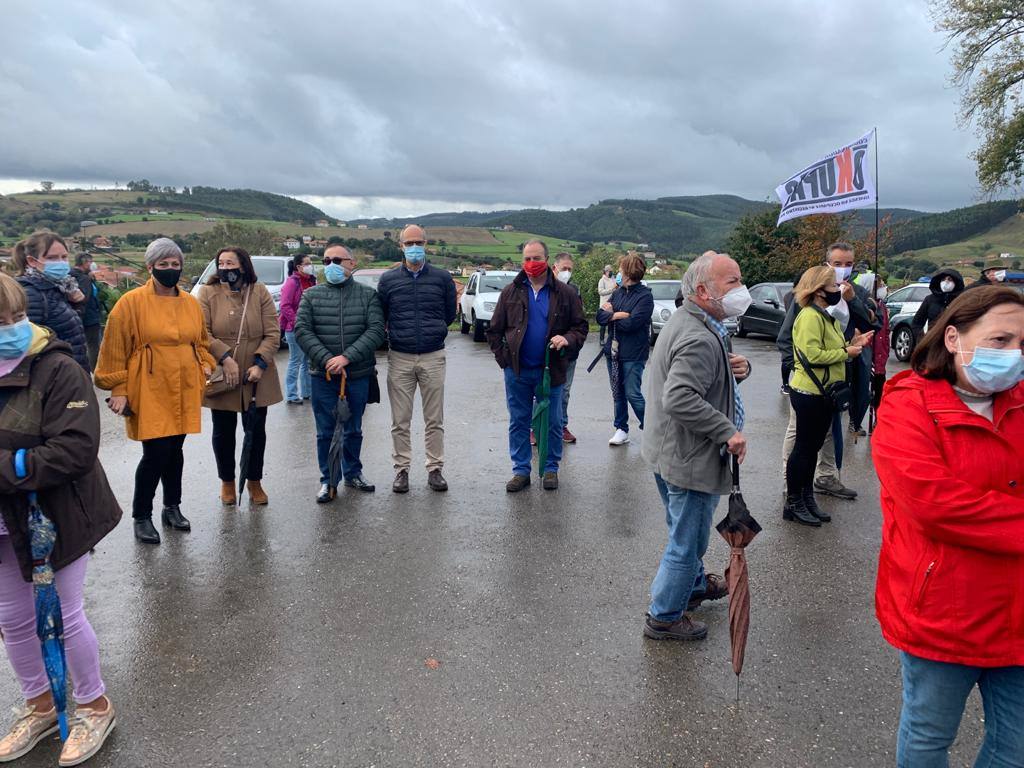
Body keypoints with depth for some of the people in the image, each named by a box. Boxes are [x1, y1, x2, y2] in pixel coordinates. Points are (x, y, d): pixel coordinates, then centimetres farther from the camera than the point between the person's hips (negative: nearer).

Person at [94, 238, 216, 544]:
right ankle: (141, 516, 12)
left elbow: (202, 341, 22)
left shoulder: (191, 303, 9)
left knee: (175, 450, 14)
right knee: (156, 453, -6)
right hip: (148, 393, -5)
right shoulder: (131, 302, -6)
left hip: (184, 392, 5)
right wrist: (118, 389, -7)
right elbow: (114, 350, -6)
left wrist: (205, 365, 7)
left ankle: (172, 508, 30)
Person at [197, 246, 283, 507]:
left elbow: (272, 334, -4)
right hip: (220, 376, 0)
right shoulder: (208, 293, -1)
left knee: (257, 430, 10)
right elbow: (202, 333, -8)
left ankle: (254, 481, 28)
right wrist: (225, 358, -19)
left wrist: (260, 363, -16)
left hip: (256, 377, 1)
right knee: (223, 431, 11)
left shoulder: (260, 293, 0)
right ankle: (227, 482, 30)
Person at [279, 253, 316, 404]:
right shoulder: (292, 282, -11)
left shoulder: (311, 281, 12)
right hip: (295, 329, -8)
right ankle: (291, 396, 4)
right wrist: (297, 323, -20)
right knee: (295, 362, -3)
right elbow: (285, 306, -17)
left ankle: (307, 392, 24)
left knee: (308, 362, 14)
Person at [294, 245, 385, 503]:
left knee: (354, 430, 13)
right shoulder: (311, 295, 4)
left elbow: (376, 330, -9)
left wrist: (347, 357, -19)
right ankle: (328, 480, 18)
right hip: (323, 376, 0)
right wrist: (327, 360, -17)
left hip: (359, 375, 0)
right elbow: (301, 330, -5)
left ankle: (353, 473, 31)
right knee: (325, 431, 5)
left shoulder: (368, 295, 2)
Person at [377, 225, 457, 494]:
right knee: (400, 421, 6)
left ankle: (435, 469, 17)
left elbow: (450, 314, 13)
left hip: (433, 357, 0)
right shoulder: (388, 279, 4)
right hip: (399, 358, 0)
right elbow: (379, 318, 13)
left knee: (434, 420, 6)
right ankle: (401, 469, 17)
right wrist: (397, 335, 9)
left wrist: (432, 332, 10)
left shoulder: (442, 278, 3)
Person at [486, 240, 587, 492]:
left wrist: (567, 339, -16)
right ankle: (521, 471, 19)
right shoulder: (510, 292, 4)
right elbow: (494, 330, 8)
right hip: (517, 371, 1)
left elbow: (581, 327, 4)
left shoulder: (564, 293, 1)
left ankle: (550, 468, 22)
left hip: (551, 370, -1)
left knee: (552, 423, 7)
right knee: (518, 422, 8)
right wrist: (504, 358, 0)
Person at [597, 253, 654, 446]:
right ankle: (621, 430, 23)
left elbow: (631, 323, -21)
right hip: (613, 350, 7)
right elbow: (600, 316, 2)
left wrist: (611, 314, -6)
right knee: (617, 393, 12)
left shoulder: (645, 296, -11)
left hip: (633, 354, -7)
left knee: (632, 394, -6)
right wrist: (618, 315, -16)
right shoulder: (618, 292, 11)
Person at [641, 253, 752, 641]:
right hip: (691, 460, -11)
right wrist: (728, 432, -28)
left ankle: (694, 584, 51)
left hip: (669, 452, 11)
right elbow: (680, 398, -36)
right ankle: (664, 617, 21)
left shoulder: (685, 321, 9)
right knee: (687, 541, 6)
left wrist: (739, 367, -2)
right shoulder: (700, 339, -26)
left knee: (686, 532, 29)